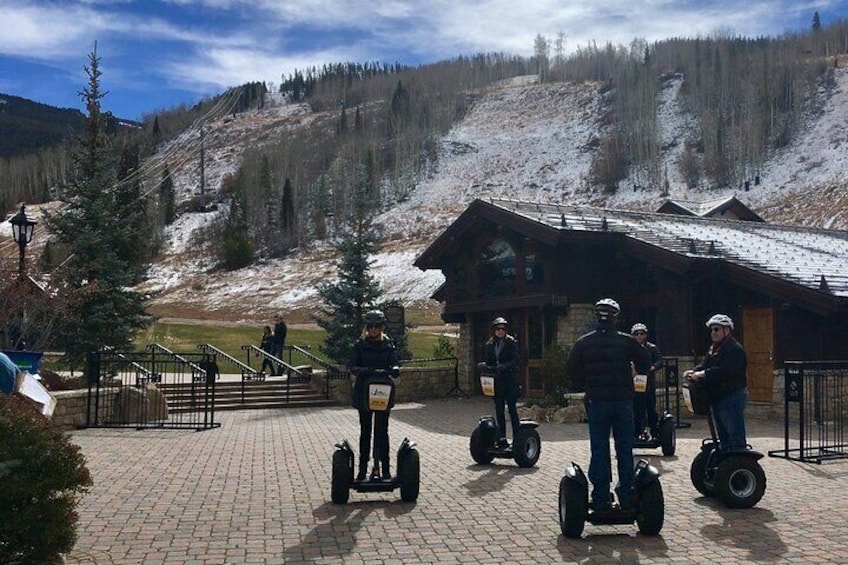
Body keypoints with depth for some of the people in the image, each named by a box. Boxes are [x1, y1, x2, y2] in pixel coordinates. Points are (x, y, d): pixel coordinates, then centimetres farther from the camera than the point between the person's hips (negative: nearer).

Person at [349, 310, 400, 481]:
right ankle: (362, 469, 13)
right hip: (364, 391, 0)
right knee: (365, 431, 8)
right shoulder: (360, 344, 1)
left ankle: (385, 468, 7)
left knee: (382, 430, 2)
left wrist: (393, 371, -28)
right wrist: (368, 371, -26)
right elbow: (352, 366, -7)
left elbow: (394, 364, -4)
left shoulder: (389, 345, 4)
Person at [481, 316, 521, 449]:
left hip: (510, 380, -5)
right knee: (499, 409, 8)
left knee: (512, 408, -4)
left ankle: (517, 437, 2)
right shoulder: (489, 345, 10)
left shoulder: (512, 342, -4)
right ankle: (501, 437, 15)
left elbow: (516, 360, -13)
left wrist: (503, 367, -27)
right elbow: (486, 361, 11)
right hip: (496, 382, 5)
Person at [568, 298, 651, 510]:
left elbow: (573, 372, 1)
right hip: (623, 401, 0)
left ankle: (600, 498, 5)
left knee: (599, 451, 5)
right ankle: (626, 496, 11)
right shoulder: (626, 341, -3)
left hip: (597, 402, 0)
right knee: (625, 449, 8)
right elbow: (644, 365, 1)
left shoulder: (584, 343, -1)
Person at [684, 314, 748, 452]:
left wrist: (703, 374, -25)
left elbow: (726, 371, -27)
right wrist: (694, 371, 2)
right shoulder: (714, 348, 17)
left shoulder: (734, 349, -15)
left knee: (735, 436, -9)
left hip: (732, 397, -10)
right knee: (723, 435, 18)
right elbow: (705, 365, 21)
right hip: (717, 398, 11)